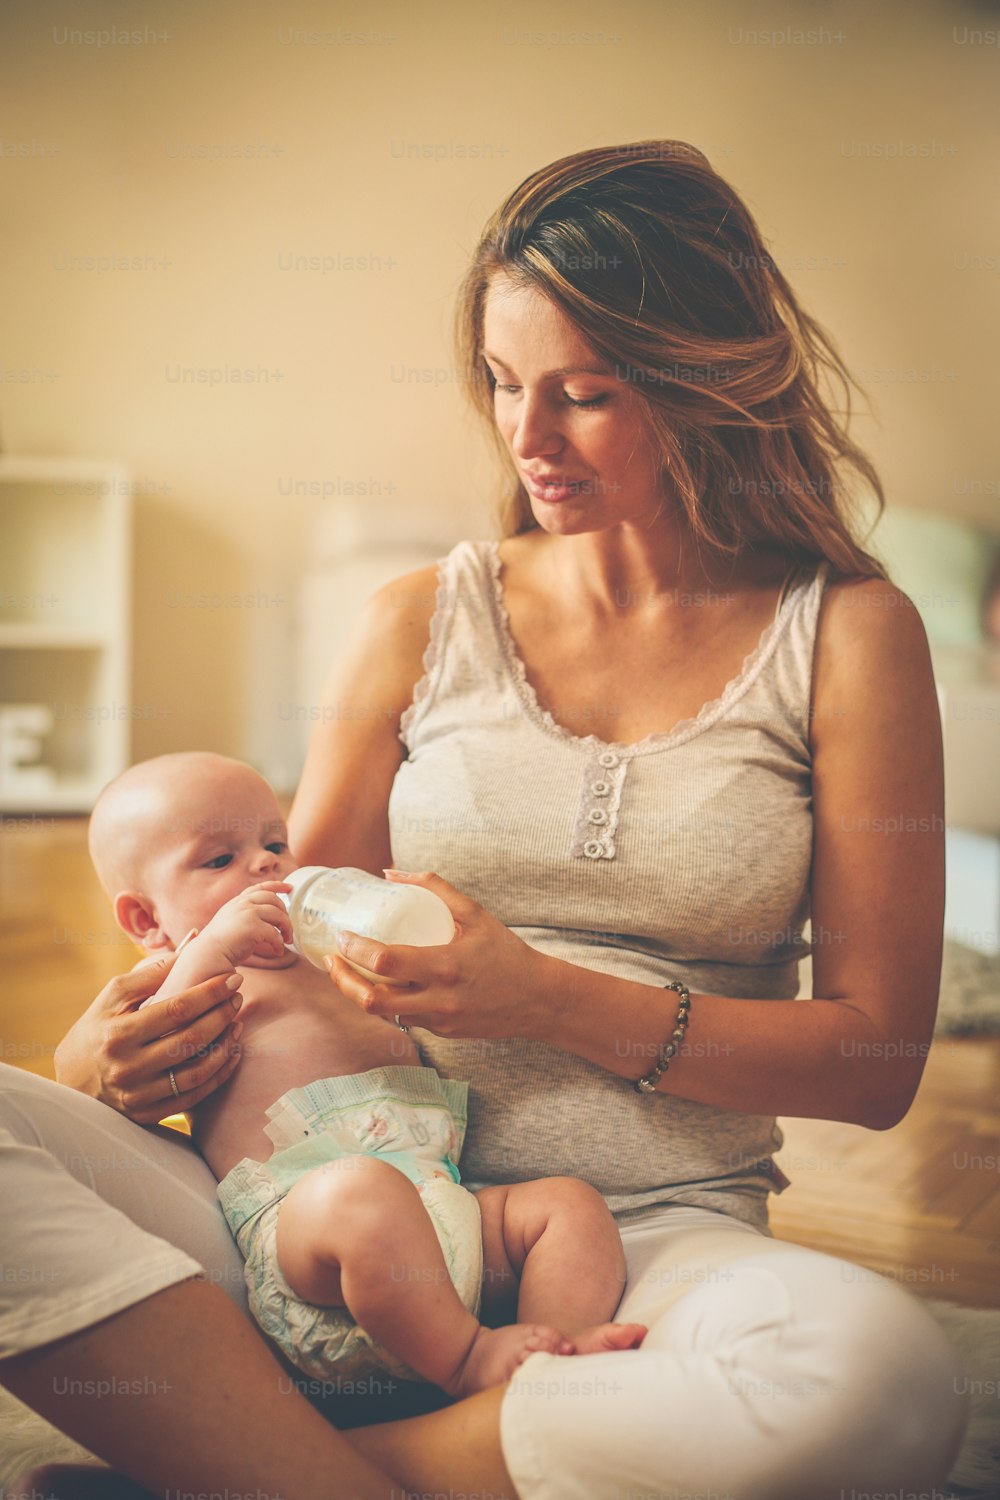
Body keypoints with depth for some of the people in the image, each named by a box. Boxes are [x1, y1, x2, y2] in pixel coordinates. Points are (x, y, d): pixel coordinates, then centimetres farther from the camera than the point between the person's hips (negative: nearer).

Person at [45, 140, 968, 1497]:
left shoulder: (846, 635, 2)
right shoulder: (423, 624, 8)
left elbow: (877, 1060, -1)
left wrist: (550, 1000, -14)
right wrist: (136, 1034, -9)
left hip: (667, 1234, 0)